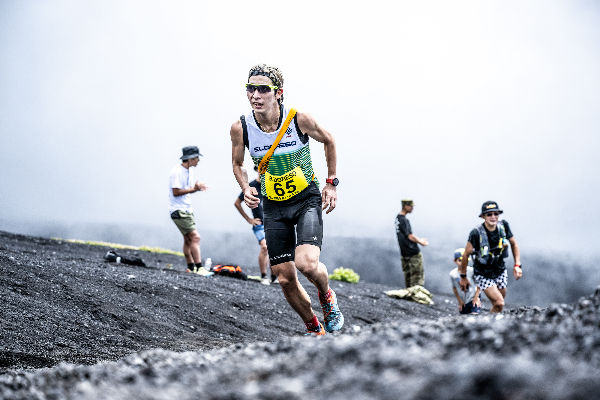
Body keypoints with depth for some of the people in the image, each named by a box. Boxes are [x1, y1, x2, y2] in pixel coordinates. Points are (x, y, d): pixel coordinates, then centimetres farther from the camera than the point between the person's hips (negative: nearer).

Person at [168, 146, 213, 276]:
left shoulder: (189, 172, 12)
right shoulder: (177, 171, -18)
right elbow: (176, 192, -21)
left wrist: (197, 188, -1)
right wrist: (193, 189, -21)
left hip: (187, 210, 10)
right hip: (179, 211, -10)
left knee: (188, 239, 13)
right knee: (195, 237, -15)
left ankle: (191, 268, 19)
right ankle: (199, 268, -17)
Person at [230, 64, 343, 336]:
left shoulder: (298, 119, -17)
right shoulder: (240, 128, -12)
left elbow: (328, 141, 3)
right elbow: (237, 163, 8)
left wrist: (331, 183, 2)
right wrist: (246, 189, -9)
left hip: (307, 199, -3)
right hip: (274, 207, 3)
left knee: (306, 264, -25)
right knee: (285, 279, 1)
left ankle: (327, 296, 10)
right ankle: (314, 329, 25)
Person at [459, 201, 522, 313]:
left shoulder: (503, 226, -12)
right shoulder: (476, 233, -25)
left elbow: (514, 244, 5)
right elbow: (466, 254, -13)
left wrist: (517, 265, -3)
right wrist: (463, 276, -5)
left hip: (500, 271, 5)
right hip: (483, 274, -5)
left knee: (498, 305, 11)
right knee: (499, 303, -17)